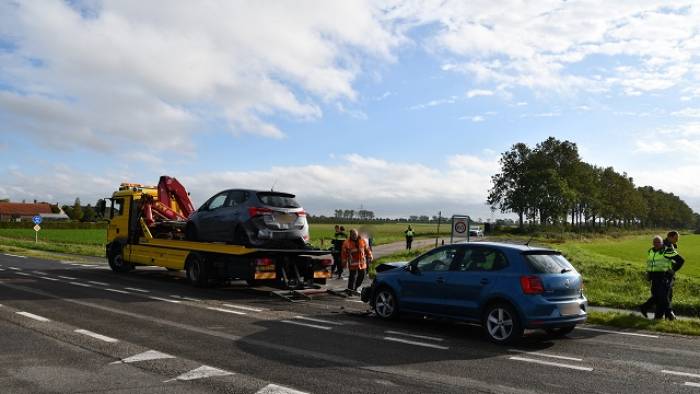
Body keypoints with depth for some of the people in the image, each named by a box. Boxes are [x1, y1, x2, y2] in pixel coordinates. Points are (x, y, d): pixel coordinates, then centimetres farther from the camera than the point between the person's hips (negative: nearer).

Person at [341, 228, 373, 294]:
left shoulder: (362, 241, 4)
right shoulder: (347, 243, -4)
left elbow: (367, 249, 12)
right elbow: (344, 253, -1)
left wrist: (369, 257, 10)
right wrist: (344, 262, -2)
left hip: (362, 262, 4)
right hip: (353, 263, -4)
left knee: (361, 276, 11)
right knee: (353, 276, -7)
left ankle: (355, 288, 30)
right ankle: (350, 289, 2)